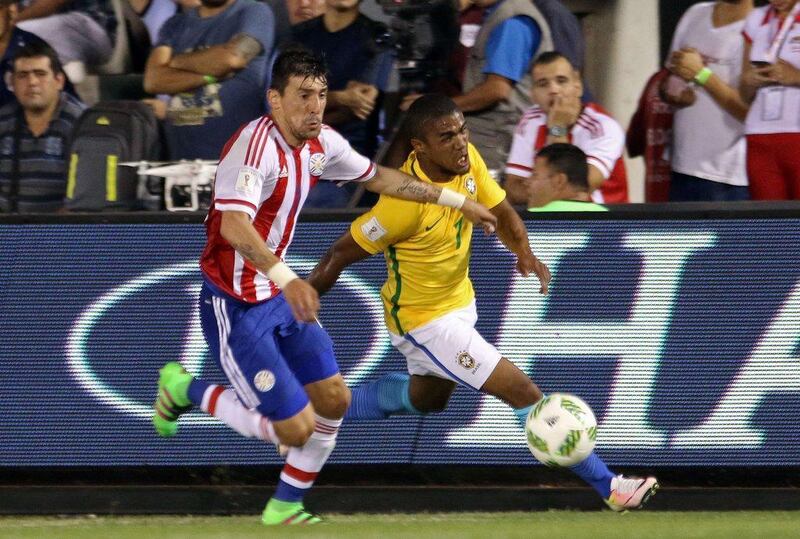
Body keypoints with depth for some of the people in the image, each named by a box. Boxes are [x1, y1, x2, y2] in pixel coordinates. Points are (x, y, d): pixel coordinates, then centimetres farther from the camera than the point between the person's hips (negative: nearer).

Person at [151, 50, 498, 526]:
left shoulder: (321, 143, 1)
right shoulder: (256, 145, -26)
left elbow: (378, 177, 19)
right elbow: (233, 225, -41)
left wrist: (457, 201, 22)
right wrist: (286, 277, -54)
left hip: (282, 295, 9)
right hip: (236, 306, -9)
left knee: (334, 399, 8)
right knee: (295, 428, -9)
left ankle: (286, 506, 26)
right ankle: (186, 389, 12)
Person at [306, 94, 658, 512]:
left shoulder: (467, 160, -12)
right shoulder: (406, 199, -33)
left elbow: (501, 213, 3)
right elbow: (344, 252, -23)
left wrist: (524, 253, -18)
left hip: (459, 301, 9)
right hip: (424, 320, -9)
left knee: (427, 396, 33)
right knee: (521, 390, -11)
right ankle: (608, 487, -6)